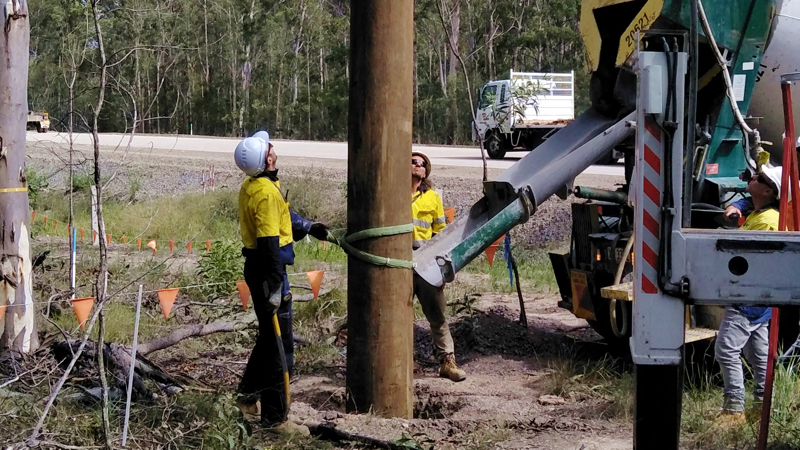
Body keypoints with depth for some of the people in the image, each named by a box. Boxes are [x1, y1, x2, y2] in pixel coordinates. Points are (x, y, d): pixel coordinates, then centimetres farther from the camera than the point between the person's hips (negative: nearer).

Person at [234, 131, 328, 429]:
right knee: (280, 343, -3)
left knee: (269, 337, 23)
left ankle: (249, 396, 35)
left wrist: (307, 227, 32)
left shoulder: (251, 187, 9)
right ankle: (275, 416, 2)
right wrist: (274, 286, -26)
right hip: (267, 270, -10)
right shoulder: (266, 192, -22)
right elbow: (270, 242, -26)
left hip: (256, 267, 10)